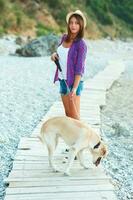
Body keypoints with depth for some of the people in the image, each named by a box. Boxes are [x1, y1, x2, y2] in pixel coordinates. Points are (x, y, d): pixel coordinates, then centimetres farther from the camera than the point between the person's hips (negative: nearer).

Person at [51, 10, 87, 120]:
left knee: (75, 116, 1)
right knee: (68, 114, 14)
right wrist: (55, 54, -1)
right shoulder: (64, 37, 5)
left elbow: (79, 68, -17)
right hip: (63, 80, 6)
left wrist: (75, 88, -24)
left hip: (74, 82, -6)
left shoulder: (81, 44, -14)